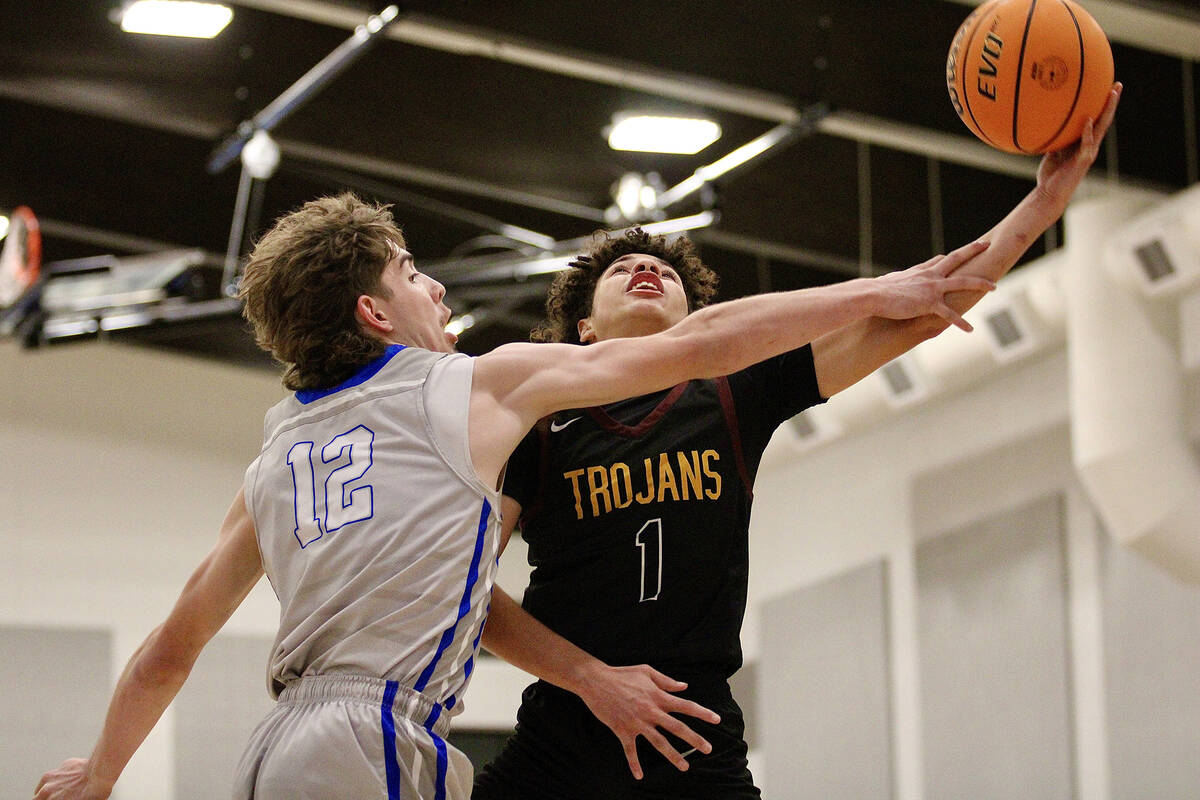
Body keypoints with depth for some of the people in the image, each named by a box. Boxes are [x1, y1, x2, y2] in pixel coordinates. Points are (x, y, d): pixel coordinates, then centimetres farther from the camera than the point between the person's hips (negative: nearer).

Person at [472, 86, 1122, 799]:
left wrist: (1046, 200, -6)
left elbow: (908, 319, 1)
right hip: (559, 742, -1)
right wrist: (591, 677, -14)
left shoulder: (735, 397, 6)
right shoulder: (535, 419, 2)